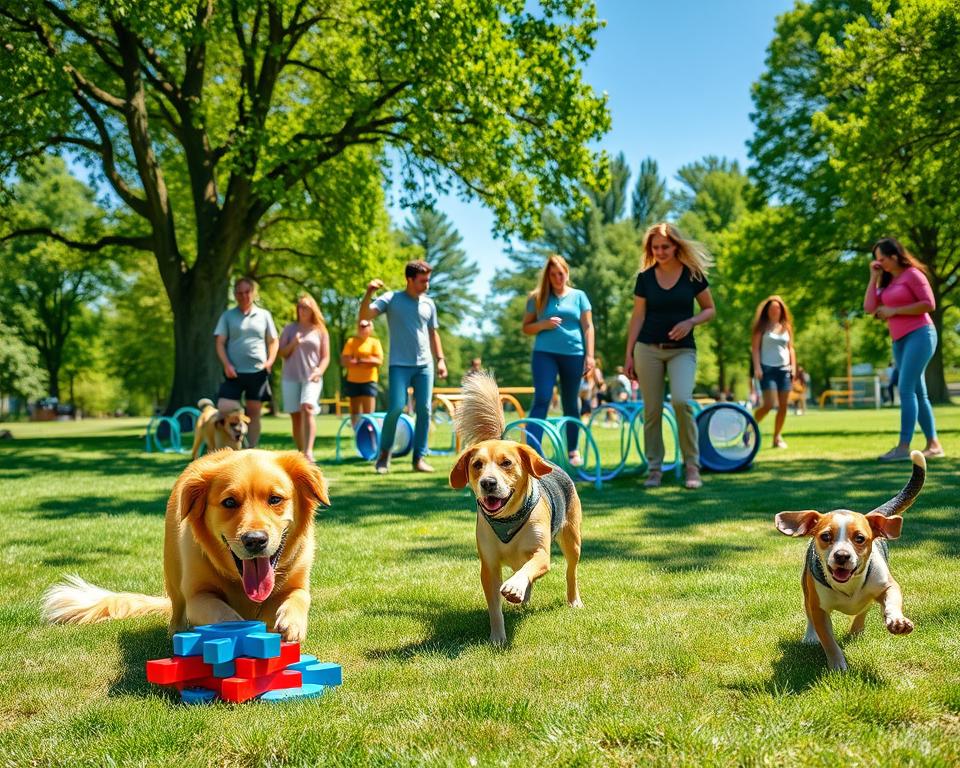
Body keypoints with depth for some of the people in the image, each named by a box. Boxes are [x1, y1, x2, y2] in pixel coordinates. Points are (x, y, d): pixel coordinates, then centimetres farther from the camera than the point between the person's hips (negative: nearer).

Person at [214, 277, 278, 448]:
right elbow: (220, 343, 4)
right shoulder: (228, 316, 7)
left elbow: (274, 341, 13)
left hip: (258, 371, 1)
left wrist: (270, 361, -3)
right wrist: (227, 365, -9)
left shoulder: (264, 315, 9)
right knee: (224, 409, -13)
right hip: (234, 372, -1)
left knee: (254, 413, 4)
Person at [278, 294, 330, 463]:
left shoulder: (320, 331, 10)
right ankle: (300, 452, 13)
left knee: (307, 408, -24)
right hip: (290, 377, 3)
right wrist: (293, 344, -9)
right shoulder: (289, 329, 12)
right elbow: (282, 353, 10)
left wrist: (319, 370, -11)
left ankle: (309, 451, -34)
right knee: (295, 416, 2)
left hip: (311, 378, -2)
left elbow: (325, 357, 8)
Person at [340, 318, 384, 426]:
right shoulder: (351, 341, 7)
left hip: (369, 381, -2)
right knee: (355, 413, 6)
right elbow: (344, 361, -3)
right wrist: (368, 360, -12)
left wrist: (359, 360, -12)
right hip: (353, 381, 2)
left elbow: (379, 361, -9)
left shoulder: (375, 342, 3)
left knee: (368, 413, -8)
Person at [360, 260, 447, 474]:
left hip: (425, 365, 4)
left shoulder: (428, 304, 12)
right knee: (396, 408, -14)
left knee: (424, 410, -1)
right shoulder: (391, 299, -1)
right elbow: (365, 315, -11)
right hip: (400, 365, -4)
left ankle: (419, 458, 6)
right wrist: (369, 293, -26)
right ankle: (384, 452, 8)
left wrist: (440, 359, 12)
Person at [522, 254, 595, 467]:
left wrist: (589, 356, -3)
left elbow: (588, 327, 5)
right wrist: (543, 324, -10)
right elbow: (526, 328, 9)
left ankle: (572, 450, 21)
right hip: (545, 353, -1)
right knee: (541, 400, -13)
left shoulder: (578, 296, 8)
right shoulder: (537, 298, 8)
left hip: (573, 354, 1)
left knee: (570, 403, 10)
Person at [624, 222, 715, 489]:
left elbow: (710, 310, 7)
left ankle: (692, 465, -7)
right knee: (652, 409, 1)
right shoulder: (645, 277, 4)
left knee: (682, 400, -21)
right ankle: (655, 468, 11)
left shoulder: (693, 274, 0)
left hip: (682, 349, -2)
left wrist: (690, 322, -13)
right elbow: (638, 317, 6)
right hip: (648, 348, 2)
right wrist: (629, 354, 3)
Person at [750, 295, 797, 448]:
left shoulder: (786, 327, 14)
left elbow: (790, 348, 17)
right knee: (769, 404, -15)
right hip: (767, 368, -5)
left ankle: (777, 437, 9)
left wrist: (793, 367, 7)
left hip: (784, 369, 5)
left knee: (784, 405, 0)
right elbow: (755, 348, -3)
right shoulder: (762, 327, 1)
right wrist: (757, 367, -13)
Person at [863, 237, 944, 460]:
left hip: (919, 335, -9)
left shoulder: (912, 274, -5)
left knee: (906, 389, -16)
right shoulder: (887, 281, 17)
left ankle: (903, 446, -19)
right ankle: (933, 445, 12)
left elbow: (929, 304, -13)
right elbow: (869, 308, 7)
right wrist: (874, 277, 6)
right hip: (900, 341, 9)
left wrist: (894, 311, -13)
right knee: (917, 392, 8)